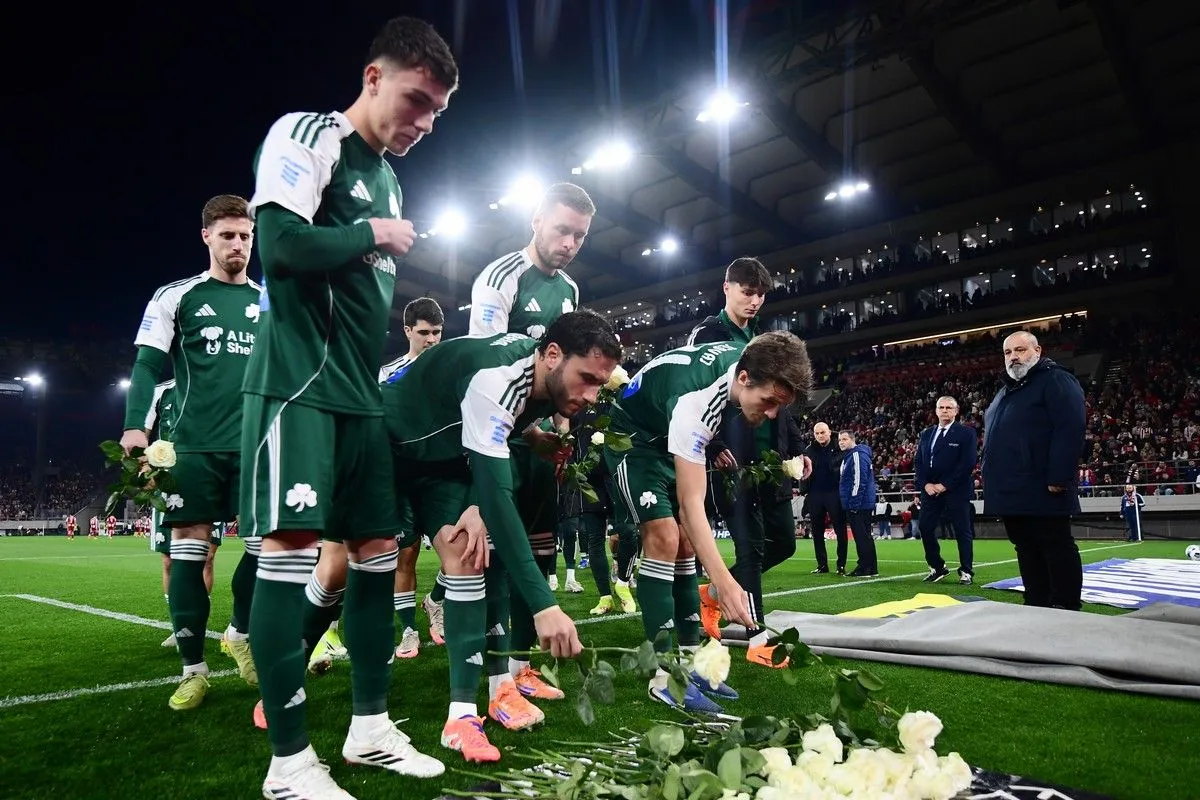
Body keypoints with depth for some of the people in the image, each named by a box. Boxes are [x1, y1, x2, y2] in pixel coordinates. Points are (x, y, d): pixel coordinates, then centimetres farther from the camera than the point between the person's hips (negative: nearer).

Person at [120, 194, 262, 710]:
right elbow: (148, 366, 1)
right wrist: (135, 425, -13)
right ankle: (193, 668, 10)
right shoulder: (176, 297, 6)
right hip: (194, 445, -2)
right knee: (188, 546, -2)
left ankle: (240, 633, 25)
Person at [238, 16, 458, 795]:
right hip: (299, 381, -8)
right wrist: (373, 236, -5)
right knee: (292, 545, -9)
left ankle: (370, 727, 19)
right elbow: (280, 243, -18)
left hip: (360, 391, 9)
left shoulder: (389, 179, 22)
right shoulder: (307, 134, -2)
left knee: (379, 545, 7)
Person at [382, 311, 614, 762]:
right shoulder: (496, 380, -39)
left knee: (471, 551, -8)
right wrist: (544, 605, -48)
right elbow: (498, 495, -44)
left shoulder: (546, 382, -14)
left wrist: (477, 509, -16)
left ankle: (500, 685, -3)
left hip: (442, 451, 7)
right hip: (386, 440, -6)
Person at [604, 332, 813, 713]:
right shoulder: (695, 399, -39)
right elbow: (691, 504, -42)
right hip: (631, 436, -8)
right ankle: (663, 676, -14)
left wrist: (712, 445, 10)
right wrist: (724, 582, -50)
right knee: (664, 537, -21)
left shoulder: (750, 355, -16)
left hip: (669, 436, 8)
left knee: (686, 543, 5)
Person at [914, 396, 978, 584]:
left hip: (957, 491, -5)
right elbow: (918, 461, 12)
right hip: (930, 490, 5)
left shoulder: (966, 433, -3)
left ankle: (966, 571, 12)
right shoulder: (926, 434, 13)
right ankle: (937, 567, 15)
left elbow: (968, 463, -11)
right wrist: (925, 484, -4)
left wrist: (945, 485, -14)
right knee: (925, 527, 2)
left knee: (962, 531, 1)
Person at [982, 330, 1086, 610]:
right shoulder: (1007, 390, 21)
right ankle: (1036, 606, 21)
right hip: (1011, 492, 9)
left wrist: (1059, 478, -23)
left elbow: (1070, 429, -18)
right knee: (1026, 549, 13)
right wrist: (993, 481, 18)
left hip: (1041, 491, -9)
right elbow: (994, 438, 25)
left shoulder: (1055, 380, -6)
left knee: (1057, 548, -1)